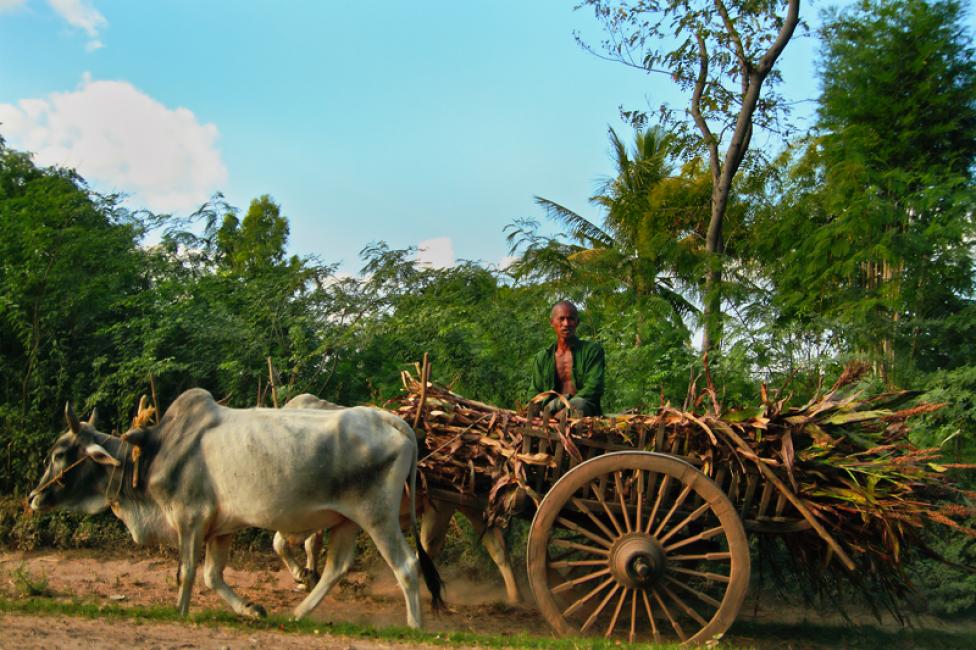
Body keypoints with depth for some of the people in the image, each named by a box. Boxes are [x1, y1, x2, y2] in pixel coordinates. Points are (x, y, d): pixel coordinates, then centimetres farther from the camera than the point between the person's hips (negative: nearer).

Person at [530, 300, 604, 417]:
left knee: (577, 404, -39)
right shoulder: (541, 358, 20)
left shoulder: (592, 350, 11)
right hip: (552, 414, 2)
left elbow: (593, 389, -1)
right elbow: (535, 396, 13)